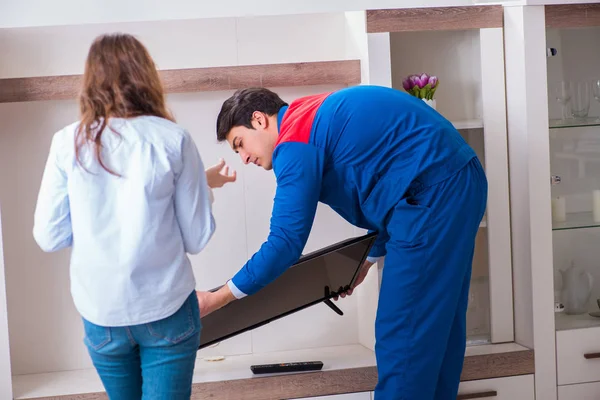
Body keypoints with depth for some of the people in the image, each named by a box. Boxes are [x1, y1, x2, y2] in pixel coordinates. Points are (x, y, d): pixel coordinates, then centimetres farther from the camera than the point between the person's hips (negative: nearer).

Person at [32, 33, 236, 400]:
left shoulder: (68, 143, -4)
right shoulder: (173, 139, -7)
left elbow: (49, 237, 0)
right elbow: (197, 239, -4)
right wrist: (204, 186, 13)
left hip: (101, 313, 2)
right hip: (166, 308, -2)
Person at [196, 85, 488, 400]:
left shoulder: (296, 141, -10)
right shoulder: (320, 118, 21)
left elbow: (285, 243, -13)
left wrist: (215, 299, -5)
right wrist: (369, 258, 34)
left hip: (433, 191, -10)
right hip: (457, 181, 10)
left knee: (403, 332, -3)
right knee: (436, 325, 17)